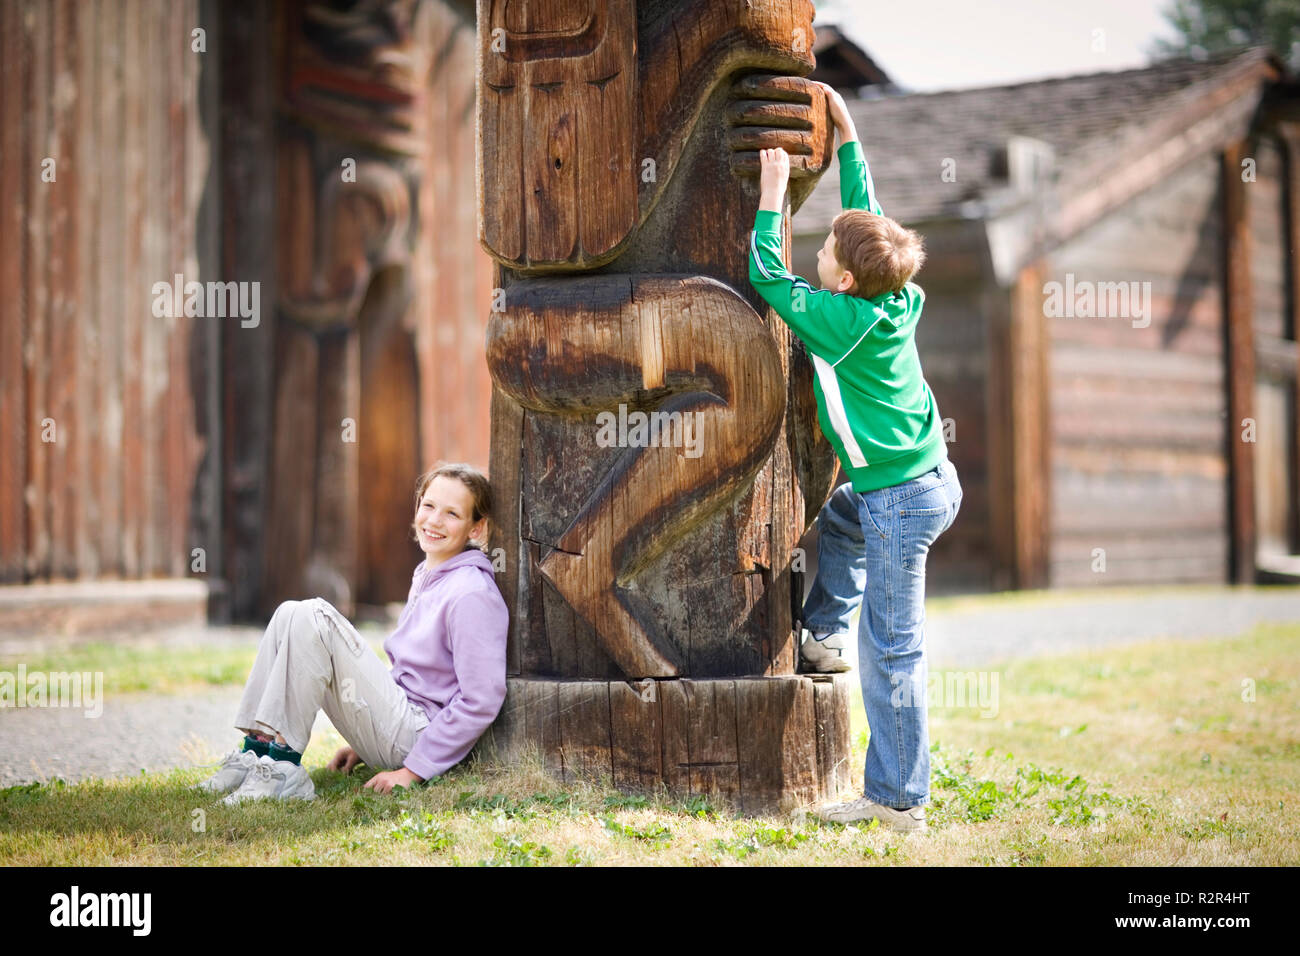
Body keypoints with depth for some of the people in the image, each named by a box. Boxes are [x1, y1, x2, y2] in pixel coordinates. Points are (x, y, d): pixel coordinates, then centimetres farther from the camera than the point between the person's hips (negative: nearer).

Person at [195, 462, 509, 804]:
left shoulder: (472, 595, -14)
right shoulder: (426, 576, 15)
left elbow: (481, 701, -19)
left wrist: (413, 771, -17)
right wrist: (365, 747, 19)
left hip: (417, 735, -9)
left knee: (313, 618, -18)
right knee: (290, 614, 2)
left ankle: (283, 767, -19)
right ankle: (255, 754, -6)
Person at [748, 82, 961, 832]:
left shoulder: (841, 321, -19)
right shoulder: (894, 301, 2)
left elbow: (768, 277, -11)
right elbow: (867, 214, 14)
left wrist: (774, 193, -6)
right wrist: (847, 134, 18)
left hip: (902, 501, -9)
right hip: (929, 482, 9)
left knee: (891, 653, -3)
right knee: (837, 515, 35)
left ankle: (900, 801, 2)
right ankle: (825, 636, 33)